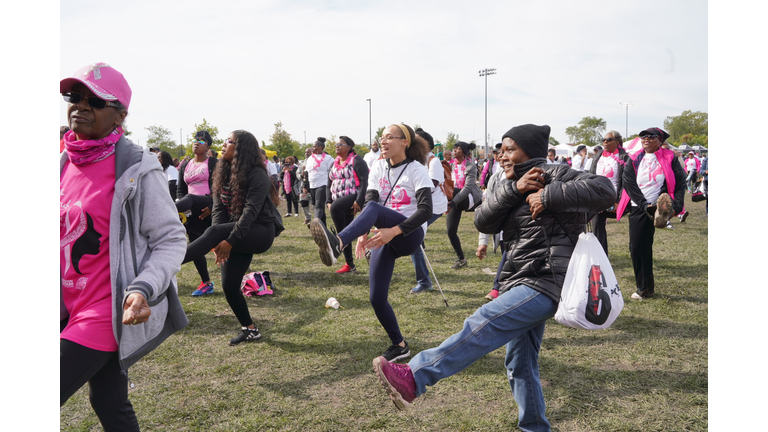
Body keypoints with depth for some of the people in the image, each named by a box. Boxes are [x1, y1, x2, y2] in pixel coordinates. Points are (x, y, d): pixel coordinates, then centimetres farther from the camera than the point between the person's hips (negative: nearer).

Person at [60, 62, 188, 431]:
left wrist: (143, 289, -29)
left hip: (109, 314, -7)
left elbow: (171, 240, -14)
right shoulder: (65, 164, 7)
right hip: (73, 310, 7)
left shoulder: (136, 169, -15)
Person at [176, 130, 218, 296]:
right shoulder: (185, 165, 19)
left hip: (208, 206, -6)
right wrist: (181, 205, -1)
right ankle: (206, 283, 14)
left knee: (189, 199, -37)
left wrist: (212, 206, -18)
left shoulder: (213, 163, 3)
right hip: (193, 212, 6)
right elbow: (180, 190, 18)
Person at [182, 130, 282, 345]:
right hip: (238, 237, 8)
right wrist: (219, 243, -13)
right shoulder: (223, 173, 7)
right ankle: (250, 329, 20)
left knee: (215, 231, -32)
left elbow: (251, 211, -23)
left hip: (261, 232, -7)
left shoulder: (257, 175, -15)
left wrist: (229, 240, -30)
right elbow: (218, 209, 0)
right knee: (229, 285, 3)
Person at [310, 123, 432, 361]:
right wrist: (363, 233, -23)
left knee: (374, 208, -34)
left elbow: (426, 210, -19)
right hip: (384, 236, 6)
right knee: (377, 298, -1)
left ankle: (336, 244, -57)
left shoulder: (416, 170, -6)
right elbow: (368, 199, -5)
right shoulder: (379, 168, 9)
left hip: (410, 235, -6)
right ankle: (399, 345, 19)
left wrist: (393, 231, -31)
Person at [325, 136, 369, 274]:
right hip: (339, 202, 8)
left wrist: (358, 201, -21)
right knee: (341, 225, 7)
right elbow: (329, 185, 21)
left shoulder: (357, 161, -5)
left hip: (354, 198, -8)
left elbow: (364, 182, -12)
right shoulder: (334, 164, 17)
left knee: (336, 208, -37)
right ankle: (349, 265, 15)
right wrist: (329, 201, 7)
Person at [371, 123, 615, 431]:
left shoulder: (555, 176, -6)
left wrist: (548, 196, -20)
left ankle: (413, 378, -28)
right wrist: (513, 190, -12)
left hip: (544, 284, -9)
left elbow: (604, 190, -20)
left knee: (483, 325, -23)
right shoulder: (509, 185, 16)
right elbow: (483, 222, 1)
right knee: (520, 364, 15)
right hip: (522, 284, 9)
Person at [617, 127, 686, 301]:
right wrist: (644, 205, -13)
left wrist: (676, 206, -16)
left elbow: (680, 183, -1)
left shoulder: (670, 158, 3)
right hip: (638, 209, 2)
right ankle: (644, 288, 14)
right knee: (637, 247, 4)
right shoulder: (634, 160, 8)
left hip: (659, 207, -2)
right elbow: (628, 183, -2)